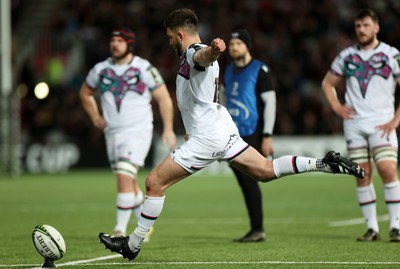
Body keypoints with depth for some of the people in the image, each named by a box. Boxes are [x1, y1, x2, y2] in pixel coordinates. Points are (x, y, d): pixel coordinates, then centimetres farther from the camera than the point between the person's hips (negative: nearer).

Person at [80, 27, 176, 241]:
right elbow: (85, 93, 23)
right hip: (112, 133, 5)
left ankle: (121, 228, -16)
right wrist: (95, 117, 12)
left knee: (124, 178, -18)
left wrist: (168, 129, -6)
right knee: (130, 183, 13)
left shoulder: (144, 69, -7)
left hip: (137, 132, -5)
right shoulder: (101, 70, 5)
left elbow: (164, 98, -2)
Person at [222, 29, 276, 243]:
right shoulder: (229, 71, 15)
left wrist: (267, 136, -14)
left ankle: (258, 229, -4)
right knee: (244, 183, 5)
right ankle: (255, 230, 11)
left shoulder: (259, 70, -6)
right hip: (233, 136, 7)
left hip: (251, 135, -7)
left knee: (249, 180, -10)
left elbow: (270, 102, -9)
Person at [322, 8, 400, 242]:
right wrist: (337, 107, 7)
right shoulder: (346, 56, 10)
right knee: (362, 176, 1)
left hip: (381, 124, -3)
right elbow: (328, 83, 23)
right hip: (354, 123, 3)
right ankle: (372, 228, 7)